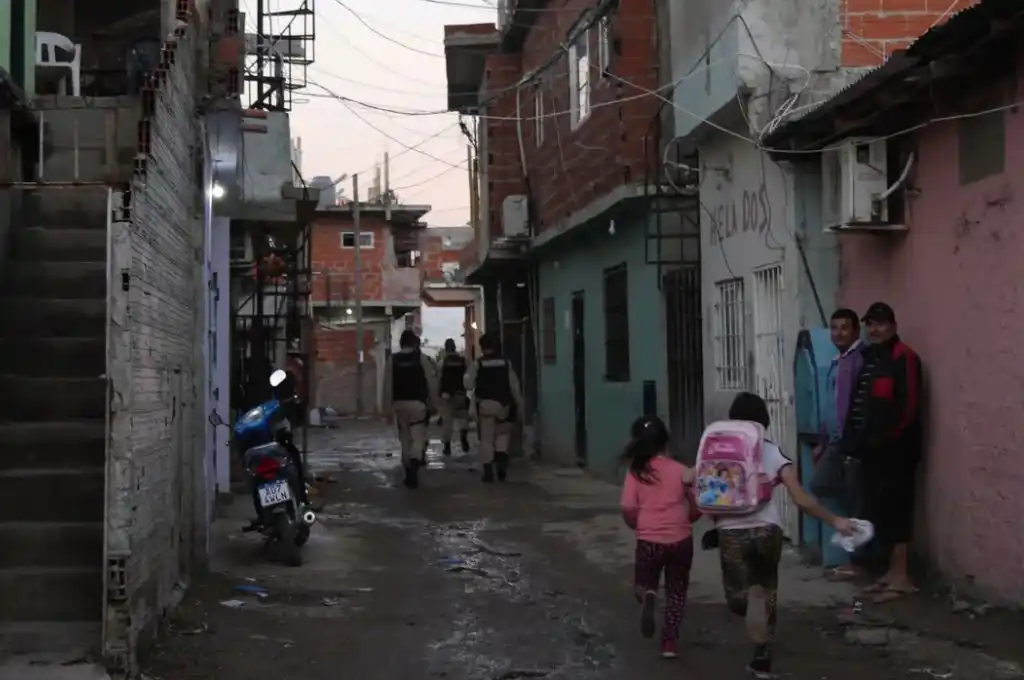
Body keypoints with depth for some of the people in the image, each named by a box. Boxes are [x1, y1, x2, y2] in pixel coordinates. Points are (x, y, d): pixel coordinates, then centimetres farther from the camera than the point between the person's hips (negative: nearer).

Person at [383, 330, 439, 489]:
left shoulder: (392, 360, 2)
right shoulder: (421, 358, -3)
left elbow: (388, 385, -1)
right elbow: (431, 381, -3)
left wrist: (388, 407, 2)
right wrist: (433, 402, 4)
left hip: (399, 403, 2)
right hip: (418, 402, -2)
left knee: (405, 438, 15)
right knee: (418, 437, -4)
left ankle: (409, 471, 21)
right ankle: (414, 466, -27)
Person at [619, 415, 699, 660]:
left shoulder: (636, 471, -6)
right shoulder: (681, 470, -2)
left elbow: (628, 509, -11)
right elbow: (698, 506, 1)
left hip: (649, 541, -1)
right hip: (680, 540, 1)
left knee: (643, 584, 21)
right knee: (676, 592, 18)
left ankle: (647, 595, -14)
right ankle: (669, 642, 10)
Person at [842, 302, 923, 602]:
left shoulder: (903, 358, -8)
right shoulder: (870, 359, 18)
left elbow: (908, 406, -16)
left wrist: (887, 439, -16)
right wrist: (854, 443, 9)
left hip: (895, 449, -9)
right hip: (874, 448, 9)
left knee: (895, 509, -8)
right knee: (880, 509, 11)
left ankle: (901, 577, -5)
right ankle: (892, 571, 19)